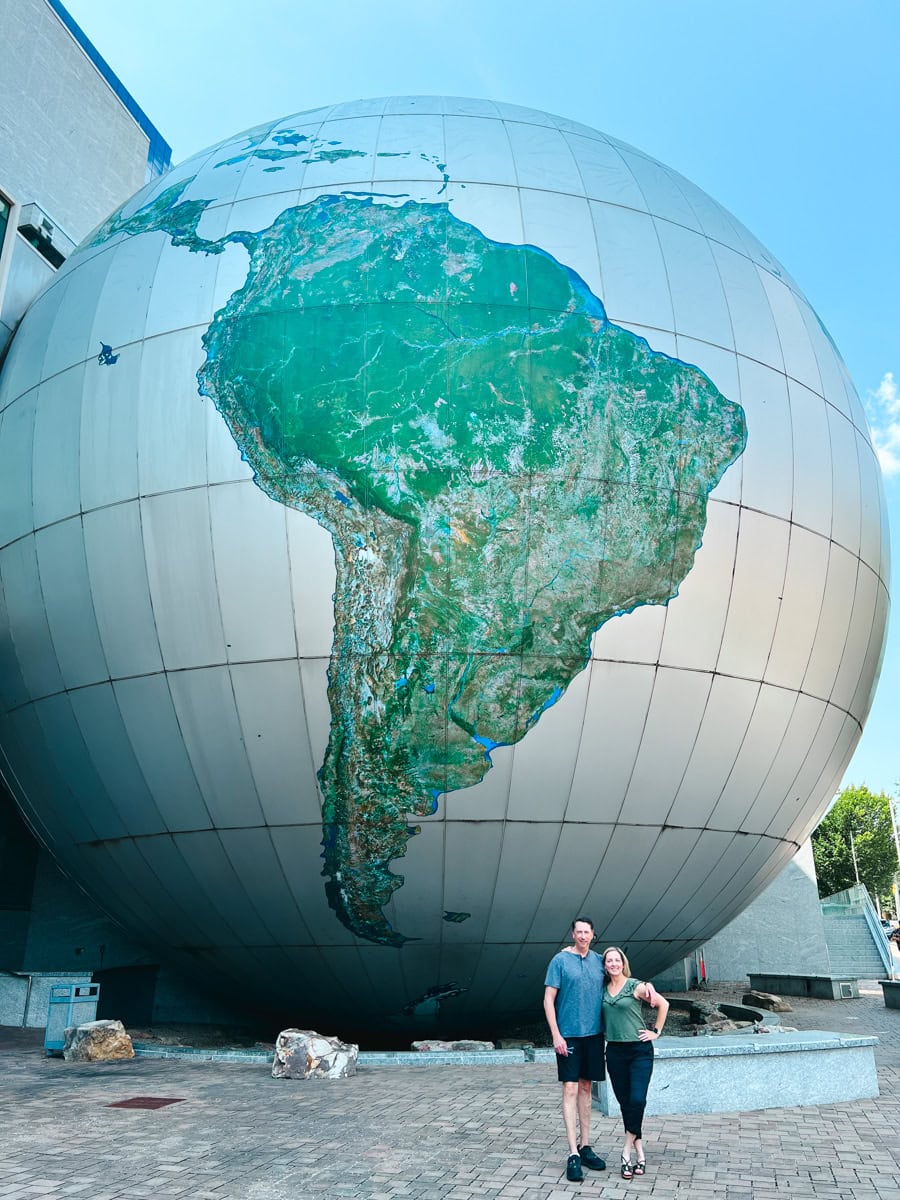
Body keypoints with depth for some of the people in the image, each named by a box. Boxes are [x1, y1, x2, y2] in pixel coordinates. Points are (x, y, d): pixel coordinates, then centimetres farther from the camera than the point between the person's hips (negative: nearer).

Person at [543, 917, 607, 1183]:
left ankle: (585, 1146, 22)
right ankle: (573, 1154, -2)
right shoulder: (560, 960, -7)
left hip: (594, 1034, 4)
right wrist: (556, 1035, -12)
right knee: (570, 1090, -5)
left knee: (586, 1088, 12)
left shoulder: (598, 961, 6)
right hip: (569, 1035, -4)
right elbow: (548, 1000, -7)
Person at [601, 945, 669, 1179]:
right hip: (615, 1051, 4)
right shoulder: (603, 990, 5)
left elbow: (663, 1004, 1)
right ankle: (639, 1153, 17)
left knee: (637, 1100, -14)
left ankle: (627, 1150, 2)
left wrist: (656, 1031, 1)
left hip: (640, 1050, -4)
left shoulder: (636, 986, -7)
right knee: (625, 1103, 6)